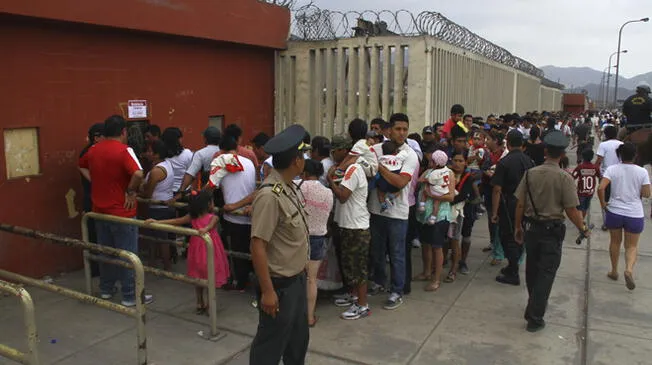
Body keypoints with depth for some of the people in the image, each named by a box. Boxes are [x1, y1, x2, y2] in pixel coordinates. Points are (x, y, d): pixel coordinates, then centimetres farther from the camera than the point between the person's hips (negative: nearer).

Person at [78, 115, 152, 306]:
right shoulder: (124, 150, -17)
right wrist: (131, 192, -16)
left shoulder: (93, 150, 4)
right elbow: (138, 174, -32)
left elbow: (81, 165, 25)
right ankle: (130, 296, 10)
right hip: (122, 212, -7)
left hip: (99, 210, 7)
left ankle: (106, 289, 32)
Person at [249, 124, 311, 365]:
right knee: (271, 344, 10)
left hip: (297, 278, 9)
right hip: (280, 284, -9)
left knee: (298, 338, 24)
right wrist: (267, 291, -23)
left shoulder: (290, 187, 2)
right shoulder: (270, 196, -26)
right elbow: (257, 246, -26)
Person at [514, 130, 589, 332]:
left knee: (532, 269, 20)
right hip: (552, 230, -4)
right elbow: (571, 210, -13)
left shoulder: (530, 173, -5)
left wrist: (518, 227, 11)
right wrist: (583, 229, 4)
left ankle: (535, 305, 42)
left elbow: (520, 204, -1)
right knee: (546, 273, 5)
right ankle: (535, 318, 7)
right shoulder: (565, 178, -15)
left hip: (532, 228, 4)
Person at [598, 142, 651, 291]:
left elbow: (601, 188, -19)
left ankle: (614, 271, 29)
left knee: (615, 242, 19)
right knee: (632, 246, 11)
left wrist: (603, 203, -5)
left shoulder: (612, 169, -8)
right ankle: (629, 269, -15)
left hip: (614, 212, 1)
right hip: (635, 214, 0)